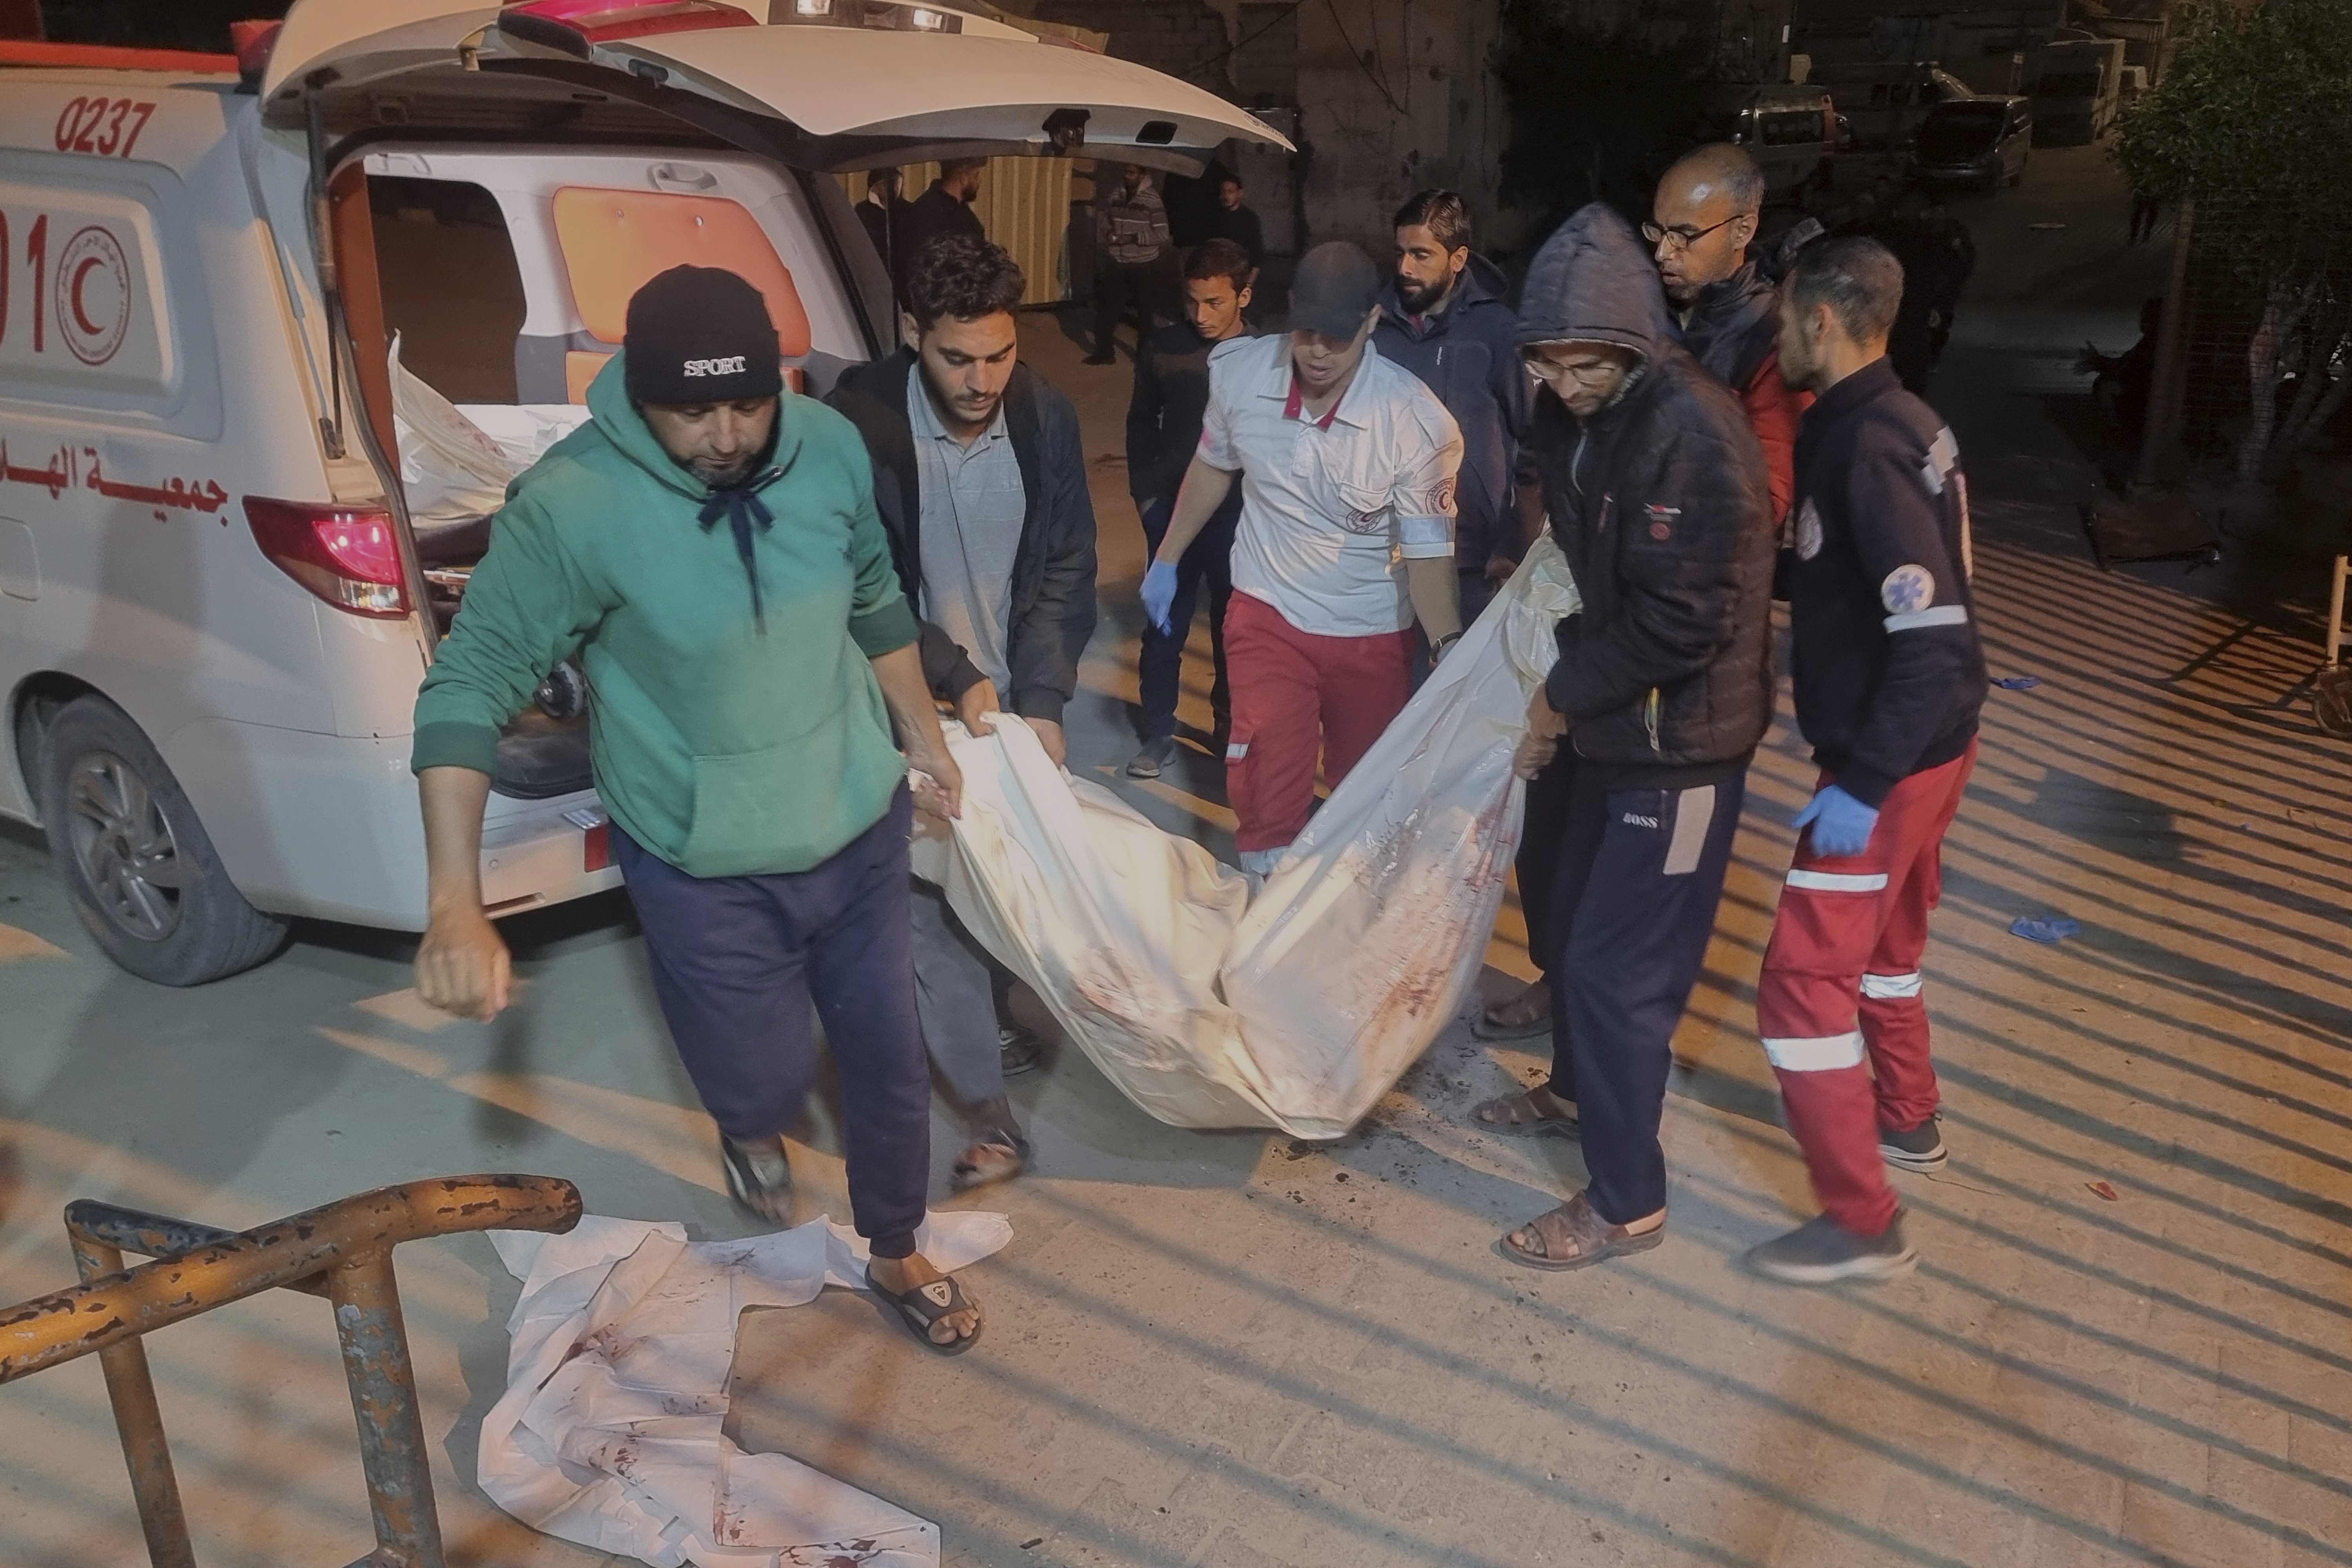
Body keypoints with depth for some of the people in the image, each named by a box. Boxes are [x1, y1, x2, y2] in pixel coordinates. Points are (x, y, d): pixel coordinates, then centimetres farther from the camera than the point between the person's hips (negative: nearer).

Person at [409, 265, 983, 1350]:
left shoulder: (830, 448, -11)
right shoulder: (571, 505, -24)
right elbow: (470, 684, -22)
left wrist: (922, 732, 17)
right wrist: (457, 907, -31)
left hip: (860, 826, 4)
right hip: (703, 868, -3)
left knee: (889, 1057, 14)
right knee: (765, 1079, 8)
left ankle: (895, 1254, 42)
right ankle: (752, 1131, 49)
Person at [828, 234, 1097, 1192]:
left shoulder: (1045, 420, -8)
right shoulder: (861, 424, -19)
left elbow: (1066, 569, -3)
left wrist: (1043, 701, -11)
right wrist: (955, 678, -22)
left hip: (1012, 695, 4)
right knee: (934, 899, -4)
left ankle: (993, 1023, 40)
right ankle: (988, 1106, 7)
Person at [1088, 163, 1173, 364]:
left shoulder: (1151, 199, -14)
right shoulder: (1114, 194, 1)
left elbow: (1162, 234, -16)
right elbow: (1103, 218, 18)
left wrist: (1133, 238, -21)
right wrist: (1108, 232, -3)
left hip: (1144, 266, -4)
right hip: (1117, 264, 4)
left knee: (1146, 311, 9)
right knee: (1107, 308, 7)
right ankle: (1104, 351, 20)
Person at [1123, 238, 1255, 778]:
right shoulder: (1163, 347, -4)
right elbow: (1141, 421, 7)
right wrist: (1143, 491, 3)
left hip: (1240, 513, -1)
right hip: (1171, 507, 1)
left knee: (1233, 624, 13)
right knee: (1165, 624, 7)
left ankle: (1230, 724, 31)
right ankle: (1159, 733, 19)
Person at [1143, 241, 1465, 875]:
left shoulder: (1417, 421, -22)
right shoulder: (1238, 372, -13)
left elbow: (1429, 552, -17)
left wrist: (1452, 649, -31)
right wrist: (1166, 560, 15)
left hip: (1372, 633, -1)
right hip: (1268, 614, 1)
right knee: (1266, 796, -4)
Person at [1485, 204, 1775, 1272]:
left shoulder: (1694, 434, -25)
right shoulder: (1575, 415, 3)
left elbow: (1682, 620, -26)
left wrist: (1563, 698, -15)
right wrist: (1559, 694, 4)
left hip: (1680, 745, -9)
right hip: (1615, 726, 9)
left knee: (1617, 964, -3)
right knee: (1574, 920, 23)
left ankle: (1627, 1202, 13)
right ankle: (1577, 1091, 47)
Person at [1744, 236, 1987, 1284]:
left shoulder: (1868, 448, -24)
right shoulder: (1890, 421, 5)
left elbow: (1935, 638, -29)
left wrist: (1862, 785, -27)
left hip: (1895, 760, -10)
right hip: (1922, 746, 10)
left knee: (1805, 976, -4)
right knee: (1881, 934, 26)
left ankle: (1861, 1225, 6)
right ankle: (1903, 1118, 47)